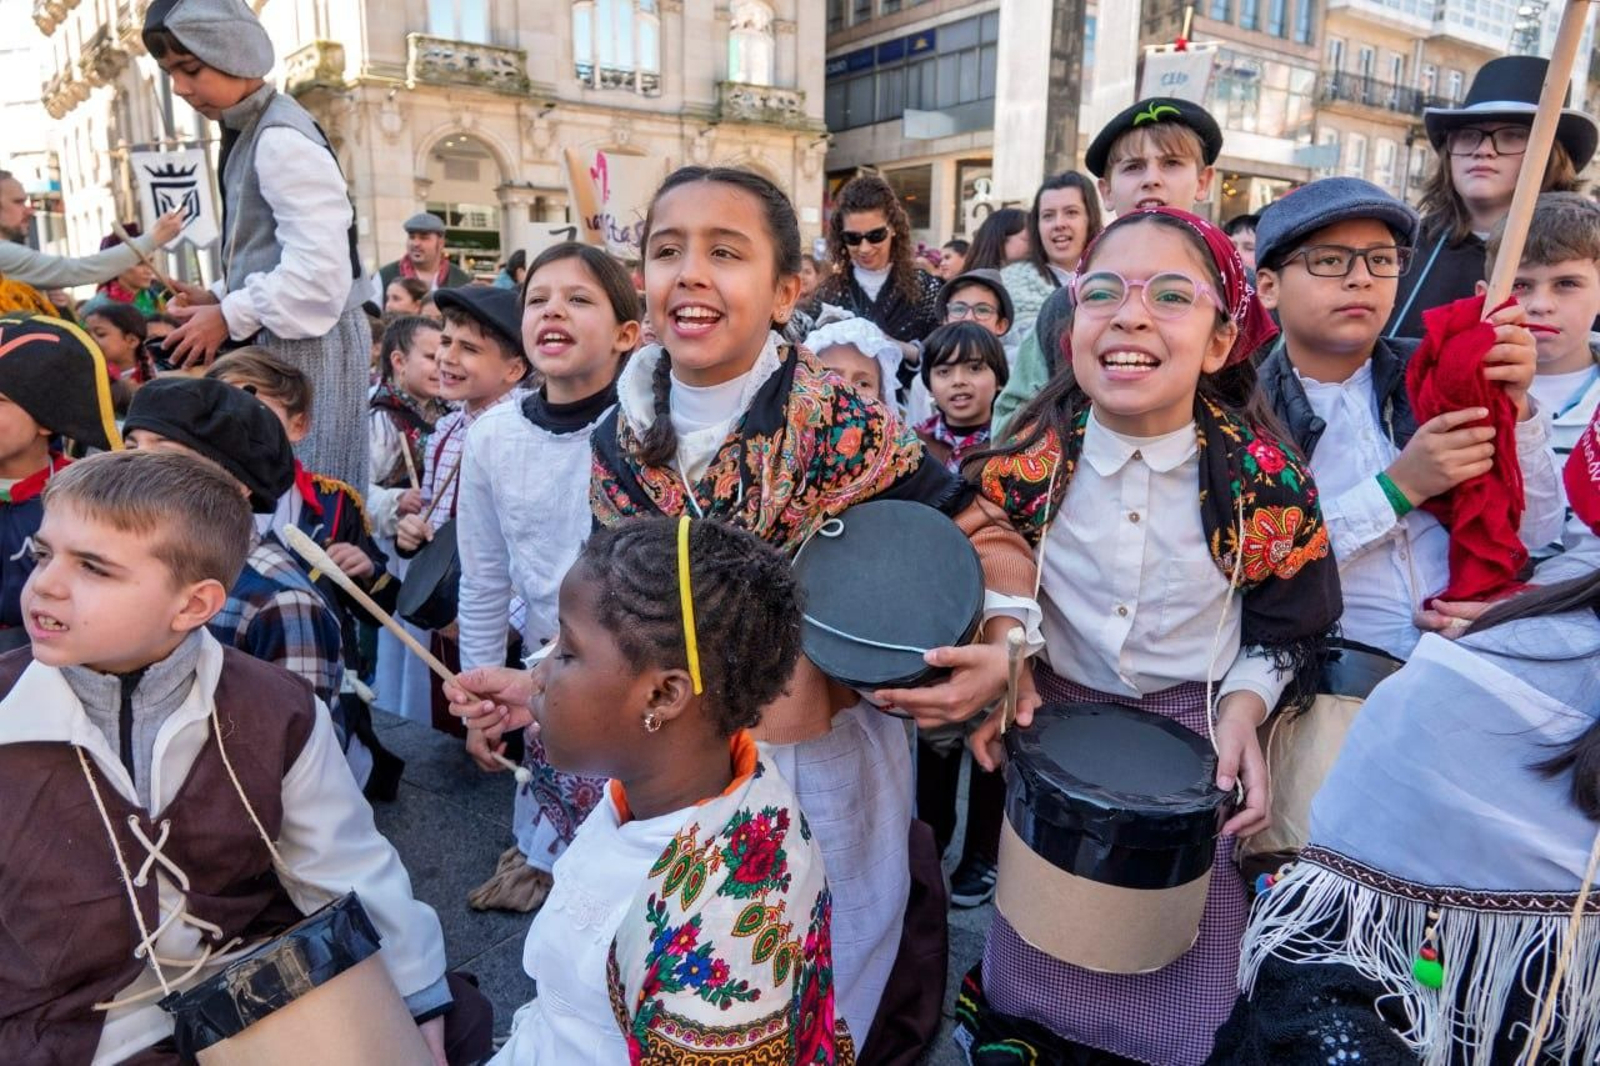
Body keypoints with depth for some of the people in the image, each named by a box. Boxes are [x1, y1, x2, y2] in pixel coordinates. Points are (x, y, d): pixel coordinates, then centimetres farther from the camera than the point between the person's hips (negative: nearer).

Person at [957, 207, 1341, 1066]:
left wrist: (1242, 710, -16)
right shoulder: (1021, 463, -13)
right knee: (1034, 988, 13)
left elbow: (1289, 624, 0)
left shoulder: (1267, 480, -15)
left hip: (1197, 743, 0)